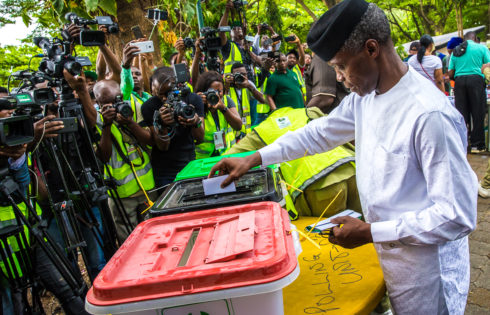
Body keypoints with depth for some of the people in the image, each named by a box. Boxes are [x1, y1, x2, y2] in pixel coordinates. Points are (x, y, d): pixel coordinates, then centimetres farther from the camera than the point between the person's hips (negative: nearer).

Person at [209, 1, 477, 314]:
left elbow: (458, 216, -25)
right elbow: (319, 132, 9)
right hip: (389, 252, 7)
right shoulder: (362, 97, -3)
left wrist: (369, 232, -22)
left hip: (425, 266, -7)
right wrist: (253, 159, 4)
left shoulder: (430, 115, -28)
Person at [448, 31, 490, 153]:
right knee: (477, 114, 2)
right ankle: (476, 145, 4)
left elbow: (450, 74, 9)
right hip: (476, 79, -3)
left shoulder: (455, 51, 14)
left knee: (461, 114, 5)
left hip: (459, 80, 3)